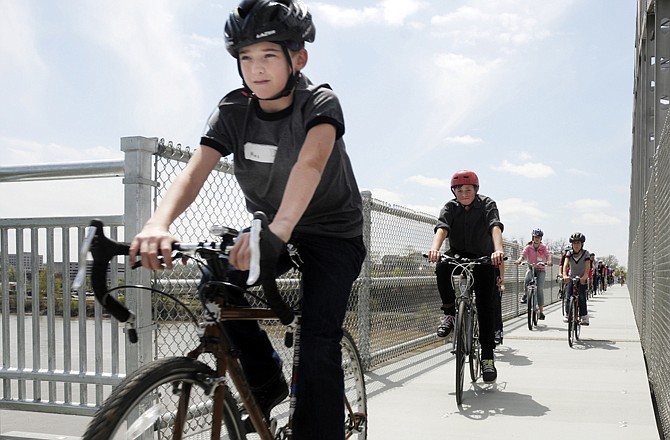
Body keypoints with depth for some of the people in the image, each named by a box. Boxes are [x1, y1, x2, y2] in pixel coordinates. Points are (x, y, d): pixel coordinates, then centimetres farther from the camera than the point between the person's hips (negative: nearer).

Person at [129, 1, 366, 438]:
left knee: (318, 346, -17)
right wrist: (158, 224, -46)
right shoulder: (233, 110, -11)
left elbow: (310, 163, -43)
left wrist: (279, 228, -62)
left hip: (333, 233, -4)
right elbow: (195, 171, -25)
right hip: (268, 228, 4)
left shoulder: (320, 103, -22)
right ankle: (267, 385, 5)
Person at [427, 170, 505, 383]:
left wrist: (498, 250, -49)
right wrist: (435, 248, -48)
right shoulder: (450, 207, -7)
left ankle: (488, 356, -4)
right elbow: (442, 228, -25)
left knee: (486, 305, -10)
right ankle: (449, 312, -14)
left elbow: (495, 227, -28)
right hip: (458, 254, 1)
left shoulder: (487, 205, -10)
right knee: (442, 267, -34)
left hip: (483, 258, -1)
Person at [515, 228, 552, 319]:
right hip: (531, 268, 0)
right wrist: (519, 260, -38)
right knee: (527, 280, -34)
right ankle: (525, 294, -5)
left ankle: (541, 311, -5)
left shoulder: (543, 247, 0)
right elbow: (523, 254, -15)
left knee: (540, 289, -10)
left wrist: (549, 261, -39)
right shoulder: (528, 247, -2)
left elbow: (548, 255, -15)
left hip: (540, 269, 0)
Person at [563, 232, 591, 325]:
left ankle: (584, 317, -9)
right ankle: (566, 314, -2)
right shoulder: (569, 253, -5)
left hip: (582, 279, -2)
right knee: (568, 296, -11)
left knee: (581, 298, -14)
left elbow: (587, 267, -21)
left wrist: (584, 277, -39)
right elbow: (565, 264, -19)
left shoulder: (585, 253, -10)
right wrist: (565, 275, -37)